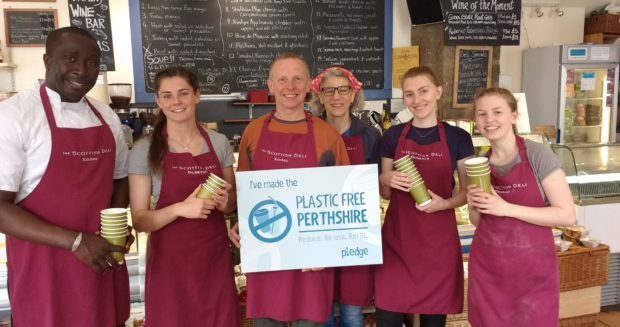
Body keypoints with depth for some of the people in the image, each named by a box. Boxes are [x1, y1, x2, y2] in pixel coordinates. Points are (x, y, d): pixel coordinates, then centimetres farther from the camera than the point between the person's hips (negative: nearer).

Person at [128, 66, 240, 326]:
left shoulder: (219, 142, 2)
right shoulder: (145, 150, -7)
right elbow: (139, 220, -8)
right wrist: (180, 208, -25)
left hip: (215, 258, 3)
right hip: (169, 261, -2)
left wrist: (224, 202, -10)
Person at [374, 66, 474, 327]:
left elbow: (466, 191, 6)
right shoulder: (392, 136, 4)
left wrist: (445, 203, -14)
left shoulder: (458, 138, 0)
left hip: (439, 240, 0)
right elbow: (385, 193, 10)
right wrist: (385, 180, -12)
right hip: (396, 238, 1)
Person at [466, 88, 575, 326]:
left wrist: (507, 208, -22)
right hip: (486, 267, 4)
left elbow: (567, 215, -15)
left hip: (532, 268, -4)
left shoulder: (537, 155, -11)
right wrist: (474, 207, -10)